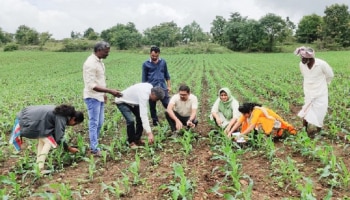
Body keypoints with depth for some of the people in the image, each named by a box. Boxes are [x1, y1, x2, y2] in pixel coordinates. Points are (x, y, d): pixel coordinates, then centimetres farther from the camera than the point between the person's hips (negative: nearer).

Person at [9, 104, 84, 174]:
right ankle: (40, 168, -7)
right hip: (32, 121, -10)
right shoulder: (62, 118, -14)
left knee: (42, 140, 17)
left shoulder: (62, 112, 12)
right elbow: (59, 137, -14)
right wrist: (69, 149, -2)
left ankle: (38, 166, 16)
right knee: (49, 142, -6)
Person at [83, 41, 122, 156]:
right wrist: (110, 91, -29)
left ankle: (94, 145, 26)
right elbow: (92, 85, -25)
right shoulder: (91, 63, -20)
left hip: (99, 97, 9)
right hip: (93, 97, -9)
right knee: (94, 123, -3)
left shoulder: (99, 61, 9)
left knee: (99, 123, 14)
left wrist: (104, 94, 18)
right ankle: (94, 149, 5)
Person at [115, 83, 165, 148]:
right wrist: (149, 133, -47)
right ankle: (131, 142, -5)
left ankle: (137, 139, 14)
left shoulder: (151, 87, -14)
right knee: (130, 121, -24)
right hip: (122, 101, -9)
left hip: (132, 100, 9)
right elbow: (143, 115, -44)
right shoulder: (144, 95, -39)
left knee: (140, 118, 0)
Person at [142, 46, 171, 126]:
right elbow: (144, 79, 5)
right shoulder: (146, 64, 1)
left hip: (163, 87, 1)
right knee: (152, 107, 9)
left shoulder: (163, 62, 6)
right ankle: (155, 122, 22)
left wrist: (169, 86, 10)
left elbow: (166, 75, 15)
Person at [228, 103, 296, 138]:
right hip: (266, 122, 9)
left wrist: (240, 135, -37)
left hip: (274, 122, -9)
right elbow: (238, 123, -11)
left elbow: (251, 127, -36)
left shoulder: (256, 111, -31)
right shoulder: (248, 112, -10)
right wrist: (230, 133, -20)